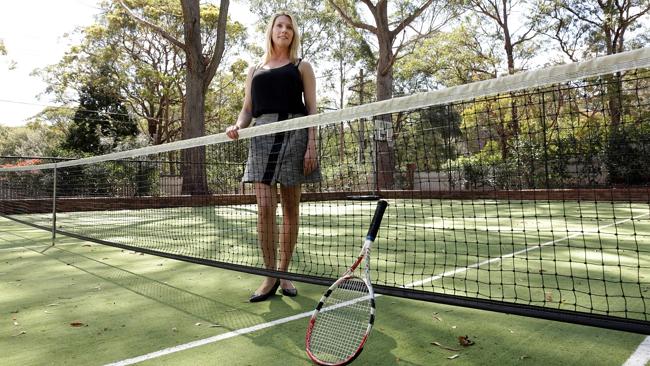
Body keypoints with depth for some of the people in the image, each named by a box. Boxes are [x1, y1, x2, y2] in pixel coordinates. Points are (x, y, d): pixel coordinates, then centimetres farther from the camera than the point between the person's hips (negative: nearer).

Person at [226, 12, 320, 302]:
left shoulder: (301, 67, 15)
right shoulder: (255, 71, 22)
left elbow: (312, 108, 6)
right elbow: (247, 108, 19)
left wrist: (312, 146, -7)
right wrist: (238, 126, -5)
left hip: (294, 134, -1)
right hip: (262, 137, 2)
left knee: (290, 207, 0)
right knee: (265, 206, -9)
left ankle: (283, 273, 10)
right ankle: (269, 277, 0)